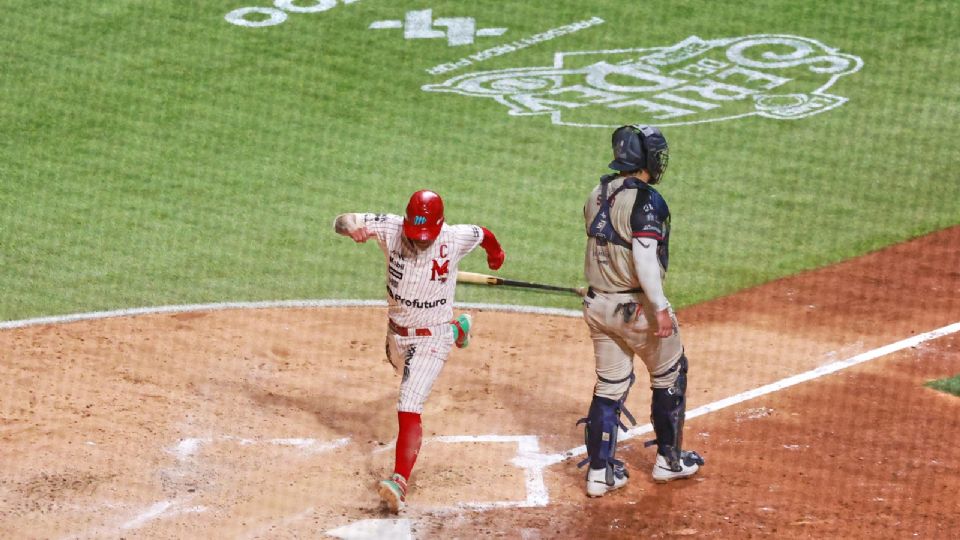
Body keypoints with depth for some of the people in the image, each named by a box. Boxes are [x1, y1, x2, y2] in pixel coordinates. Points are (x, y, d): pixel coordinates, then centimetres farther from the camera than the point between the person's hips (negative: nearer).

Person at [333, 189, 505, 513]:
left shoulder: (456, 238, -22)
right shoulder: (391, 230, -20)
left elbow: (484, 235, 1)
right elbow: (342, 222, -23)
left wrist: (495, 252, 25)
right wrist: (353, 227, -48)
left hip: (431, 340, -5)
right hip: (397, 333, 5)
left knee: (408, 409, -19)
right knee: (401, 365, 38)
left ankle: (399, 483, -28)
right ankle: (457, 329, 63)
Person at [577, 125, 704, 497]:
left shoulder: (597, 196, 6)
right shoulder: (646, 200, -18)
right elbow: (644, 259, -26)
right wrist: (660, 308, -25)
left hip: (597, 305, 7)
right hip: (636, 307, -7)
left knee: (610, 386, 13)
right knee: (670, 377, 14)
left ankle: (599, 472, 10)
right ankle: (669, 459, 23)